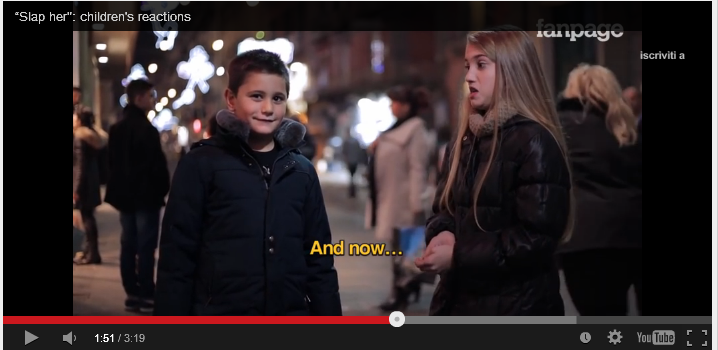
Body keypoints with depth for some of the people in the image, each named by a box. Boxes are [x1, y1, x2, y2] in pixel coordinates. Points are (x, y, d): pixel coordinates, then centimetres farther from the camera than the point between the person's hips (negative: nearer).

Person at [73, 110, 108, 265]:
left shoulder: (80, 138, -13)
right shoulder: (92, 138, 12)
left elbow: (80, 165, -17)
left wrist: (76, 188, -17)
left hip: (83, 184, -9)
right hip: (91, 183, 9)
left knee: (87, 218, -5)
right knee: (88, 217, 13)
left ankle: (92, 255, -2)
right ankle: (88, 252, 19)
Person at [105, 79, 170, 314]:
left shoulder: (117, 129, 12)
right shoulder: (146, 129, -14)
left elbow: (113, 161, 16)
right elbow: (157, 163, -15)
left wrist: (118, 189, 18)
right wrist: (163, 188, -2)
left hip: (125, 195, 8)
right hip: (145, 195, -8)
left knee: (128, 245, 8)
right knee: (146, 246, -5)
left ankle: (132, 294, 10)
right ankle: (147, 296, -5)